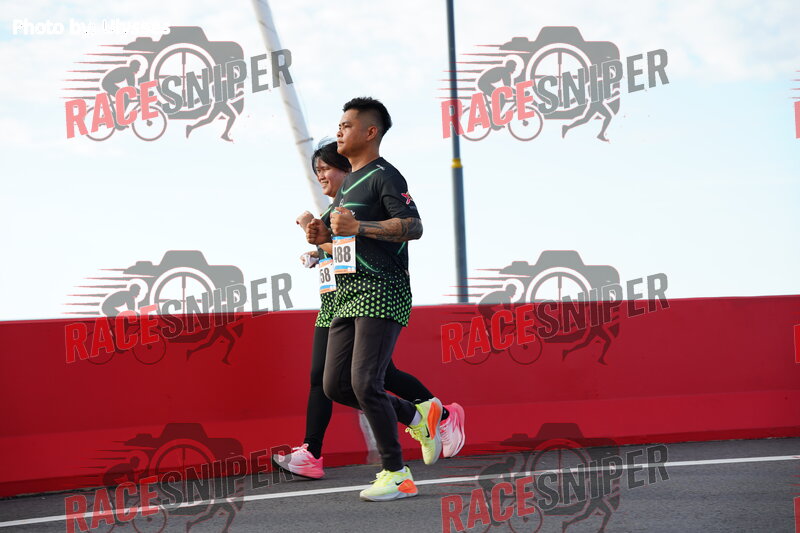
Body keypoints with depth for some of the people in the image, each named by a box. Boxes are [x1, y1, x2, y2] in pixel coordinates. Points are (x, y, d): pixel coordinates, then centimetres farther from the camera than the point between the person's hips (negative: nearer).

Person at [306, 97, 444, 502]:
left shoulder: (384, 176, -7)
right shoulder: (349, 181, 22)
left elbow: (413, 226, -19)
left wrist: (358, 227, -25)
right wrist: (324, 236, 10)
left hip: (381, 293, -9)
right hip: (347, 294, 9)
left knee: (364, 382, -16)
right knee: (335, 386, 4)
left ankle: (397, 475, -6)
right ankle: (418, 416, 20)